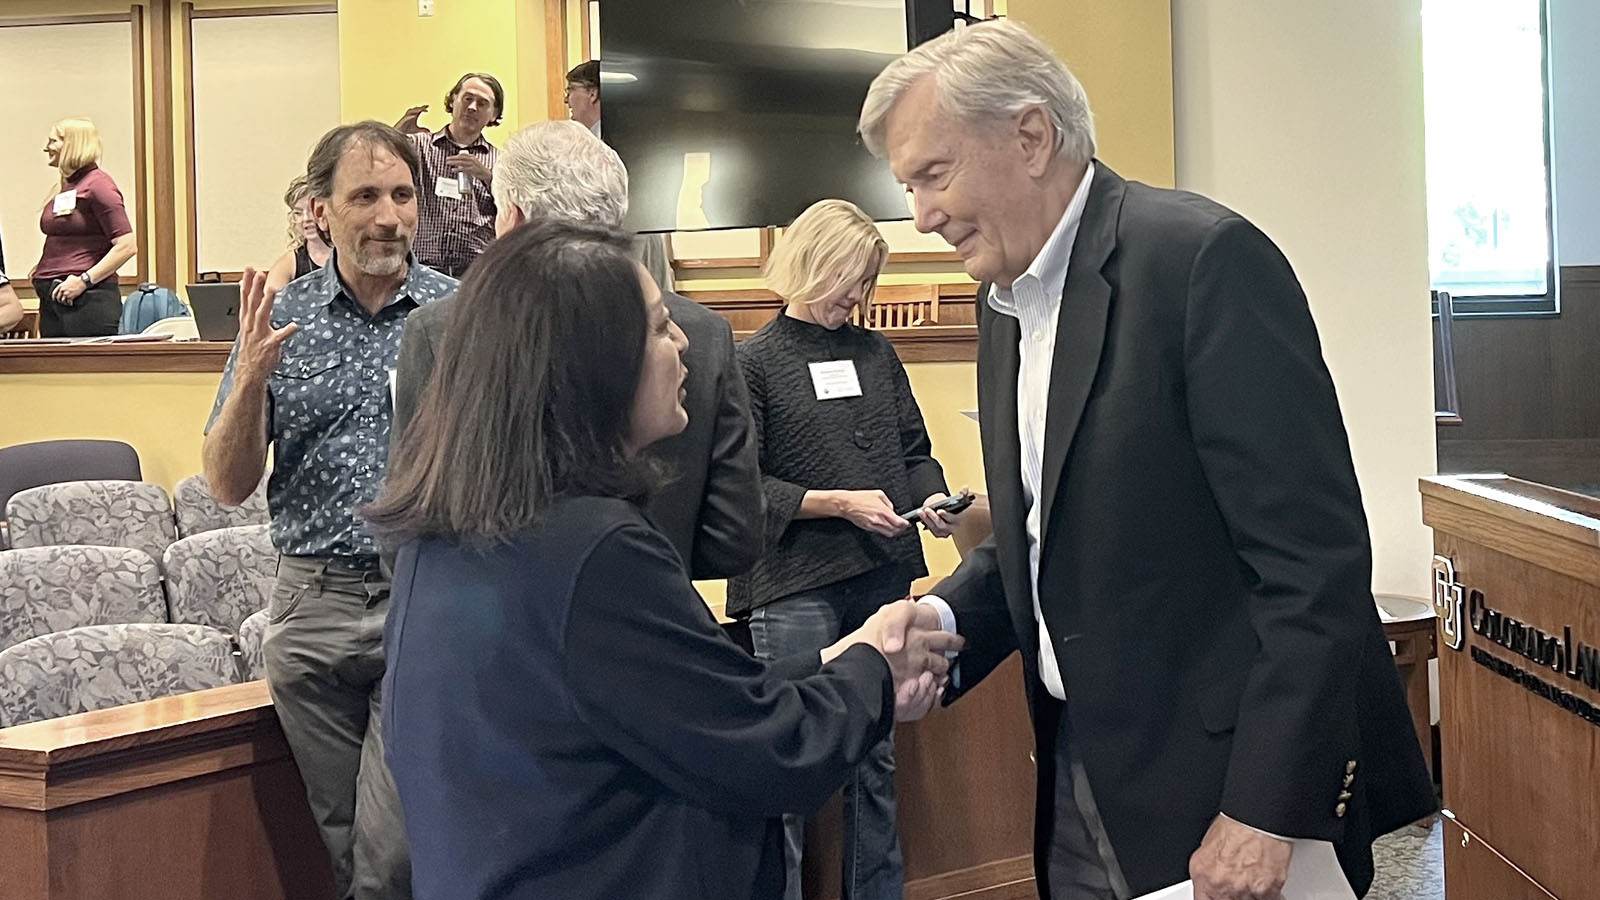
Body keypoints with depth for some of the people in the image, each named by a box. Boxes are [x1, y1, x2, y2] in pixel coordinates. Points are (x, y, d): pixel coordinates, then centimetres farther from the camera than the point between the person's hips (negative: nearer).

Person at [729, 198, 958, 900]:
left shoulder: (875, 353, 13)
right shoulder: (755, 361, -2)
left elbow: (913, 450, 18)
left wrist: (931, 498, -3)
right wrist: (840, 504, -16)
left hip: (883, 578, 5)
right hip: (795, 586, -5)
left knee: (876, 752, 13)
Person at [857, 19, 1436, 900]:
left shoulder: (1204, 258, -17)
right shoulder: (1005, 298, 9)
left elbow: (1315, 560, -20)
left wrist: (1266, 812, -21)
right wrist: (942, 620, -3)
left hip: (1224, 783, -7)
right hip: (1083, 776, 8)